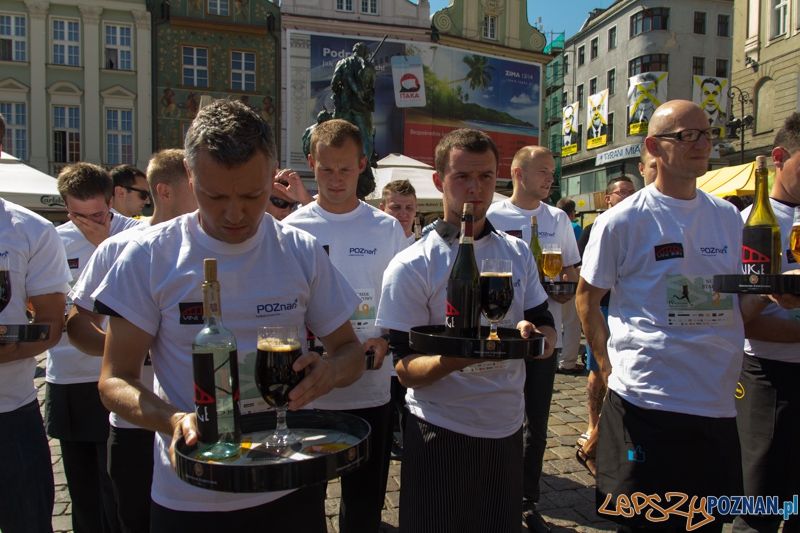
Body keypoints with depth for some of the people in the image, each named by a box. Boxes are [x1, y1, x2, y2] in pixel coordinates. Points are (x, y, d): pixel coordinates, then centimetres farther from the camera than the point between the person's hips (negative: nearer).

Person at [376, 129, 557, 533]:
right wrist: (451, 359, -33)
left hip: (506, 430, 5)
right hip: (439, 437, -4)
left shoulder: (517, 253, 4)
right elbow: (405, 369, -13)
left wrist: (532, 335, -17)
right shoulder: (412, 266, -11)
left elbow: (548, 335, 6)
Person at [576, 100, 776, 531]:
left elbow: (738, 308, 17)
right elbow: (587, 298, 0)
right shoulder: (622, 222, -7)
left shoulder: (728, 217, 8)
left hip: (719, 406, 5)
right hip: (646, 403, -5)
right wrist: (609, 367, -5)